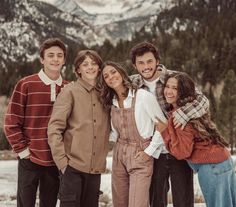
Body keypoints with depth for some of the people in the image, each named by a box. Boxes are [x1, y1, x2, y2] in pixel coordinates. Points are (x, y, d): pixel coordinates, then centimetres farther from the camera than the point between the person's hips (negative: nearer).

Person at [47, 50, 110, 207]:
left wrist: (102, 158, 4)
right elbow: (54, 129, -8)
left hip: (96, 168, 4)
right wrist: (62, 160, -13)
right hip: (73, 166, -4)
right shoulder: (70, 92, -3)